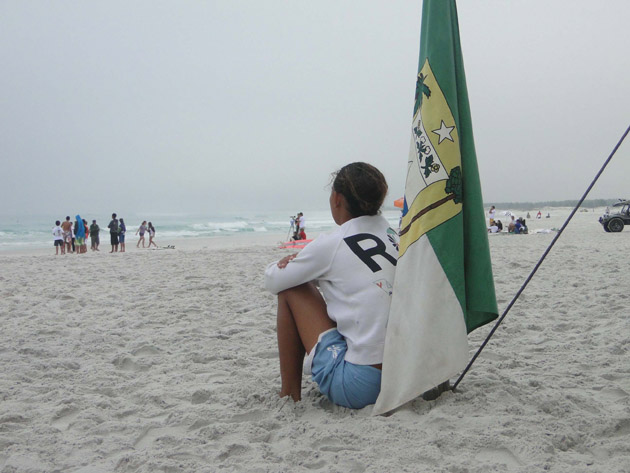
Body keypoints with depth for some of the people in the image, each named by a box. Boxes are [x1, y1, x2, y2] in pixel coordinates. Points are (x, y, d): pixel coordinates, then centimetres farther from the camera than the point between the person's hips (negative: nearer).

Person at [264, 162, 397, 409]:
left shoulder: (332, 243, -8)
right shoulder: (396, 238, 10)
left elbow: (273, 281, 4)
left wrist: (284, 264, 25)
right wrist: (303, 262, 13)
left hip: (357, 387, -7)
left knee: (292, 288, 9)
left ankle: (289, 393, 15)